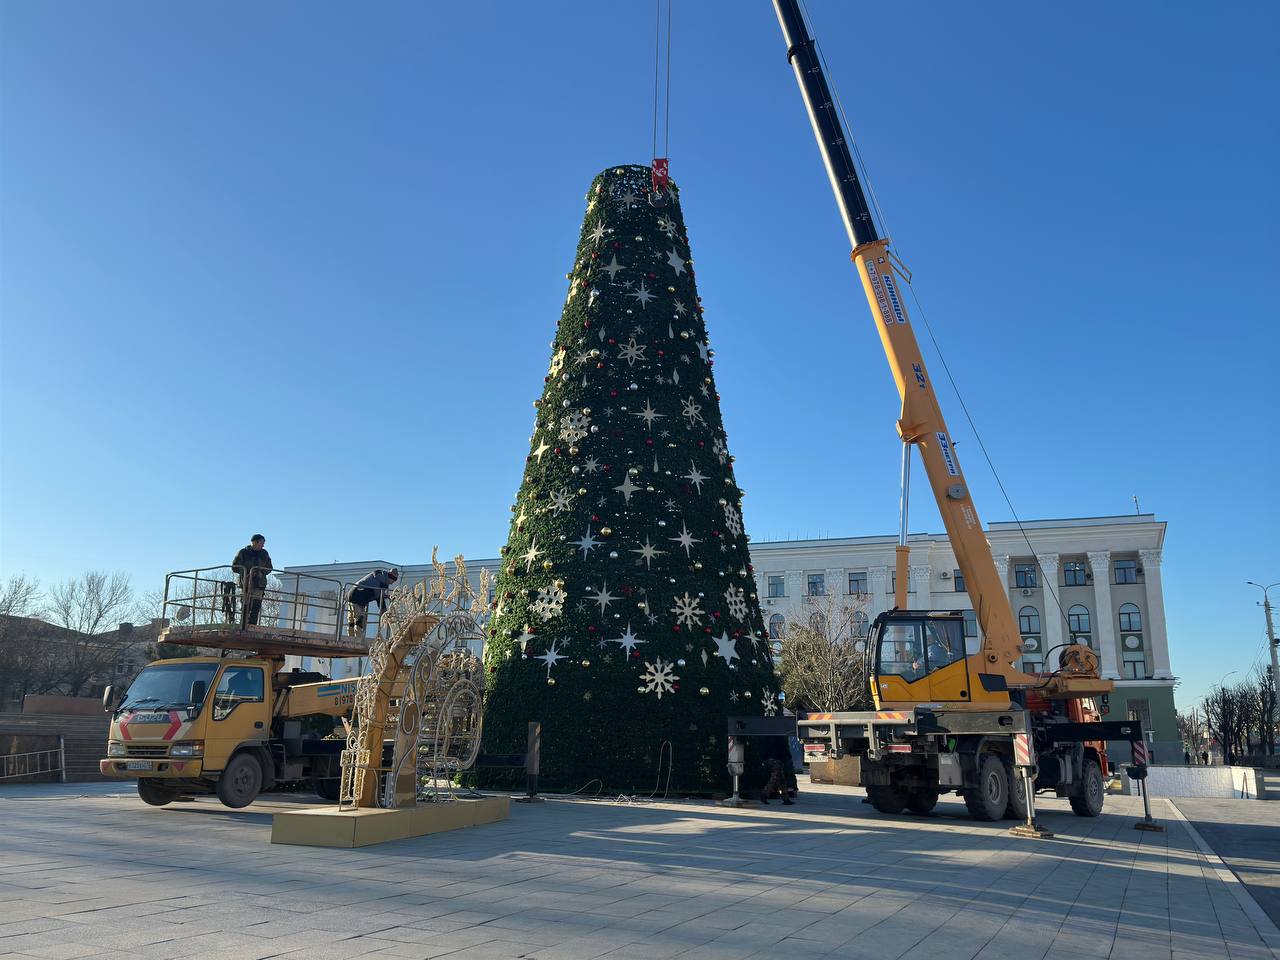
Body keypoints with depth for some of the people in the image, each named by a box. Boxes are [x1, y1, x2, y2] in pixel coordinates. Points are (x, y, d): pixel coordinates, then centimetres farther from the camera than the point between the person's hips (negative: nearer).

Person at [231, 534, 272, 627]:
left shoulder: (264, 554, 14)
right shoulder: (243, 552, 4)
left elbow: (269, 568, 18)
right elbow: (234, 567, 4)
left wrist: (261, 572, -3)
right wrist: (246, 572, -9)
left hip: (259, 583, 3)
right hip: (246, 583, -3)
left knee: (256, 604, -8)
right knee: (246, 604, -4)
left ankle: (252, 623, -10)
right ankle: (244, 624, -1)